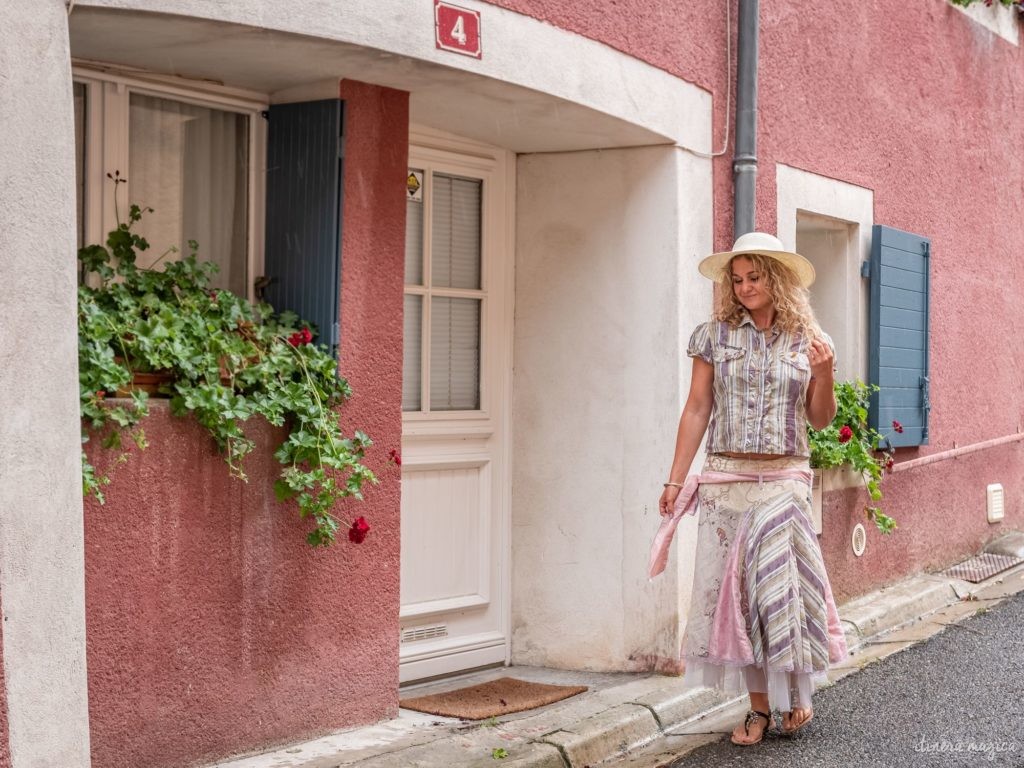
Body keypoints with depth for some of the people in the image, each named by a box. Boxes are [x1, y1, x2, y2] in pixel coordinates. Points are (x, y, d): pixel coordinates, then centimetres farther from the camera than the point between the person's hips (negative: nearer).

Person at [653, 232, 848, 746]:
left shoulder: (808, 340, 6)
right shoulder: (715, 336, 5)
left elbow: (820, 420, 11)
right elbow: (697, 409, 5)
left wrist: (824, 374, -8)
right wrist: (676, 479, 0)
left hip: (784, 482, -1)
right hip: (725, 479, 1)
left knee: (779, 584, -2)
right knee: (733, 588, 1)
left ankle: (794, 692, 20)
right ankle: (758, 706, 12)